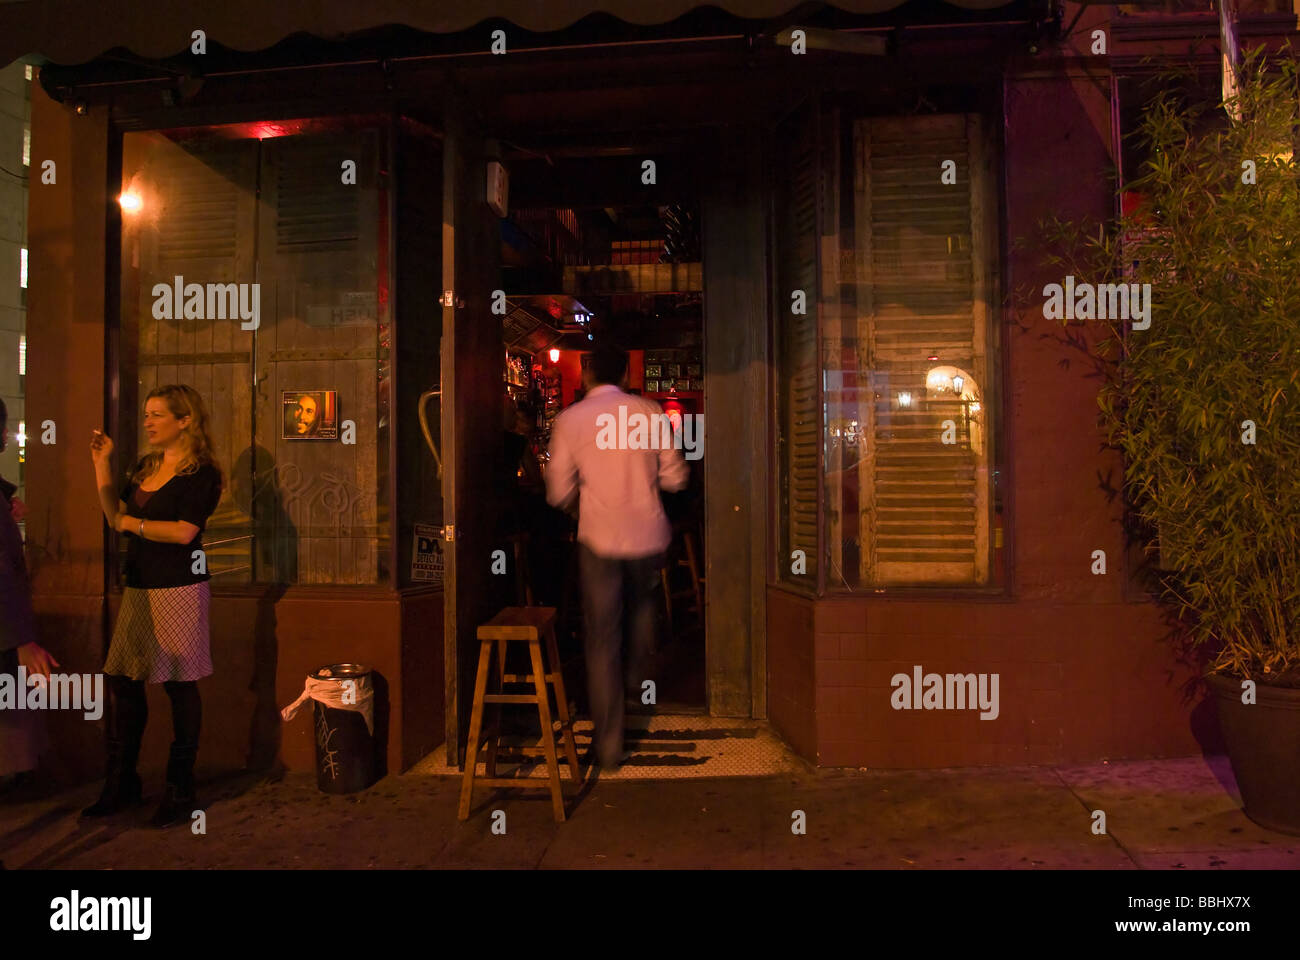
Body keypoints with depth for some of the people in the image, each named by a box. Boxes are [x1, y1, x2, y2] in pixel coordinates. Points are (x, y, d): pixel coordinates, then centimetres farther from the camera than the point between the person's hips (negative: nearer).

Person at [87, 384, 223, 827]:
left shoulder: (201, 473, -10)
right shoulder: (146, 467, 15)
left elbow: (184, 530, -20)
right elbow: (115, 515, 18)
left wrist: (135, 523, -7)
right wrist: (102, 464, 12)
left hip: (178, 591, -8)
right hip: (139, 588, 8)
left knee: (180, 686, 1)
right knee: (122, 682, 11)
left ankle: (180, 790, 14)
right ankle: (121, 784, 26)